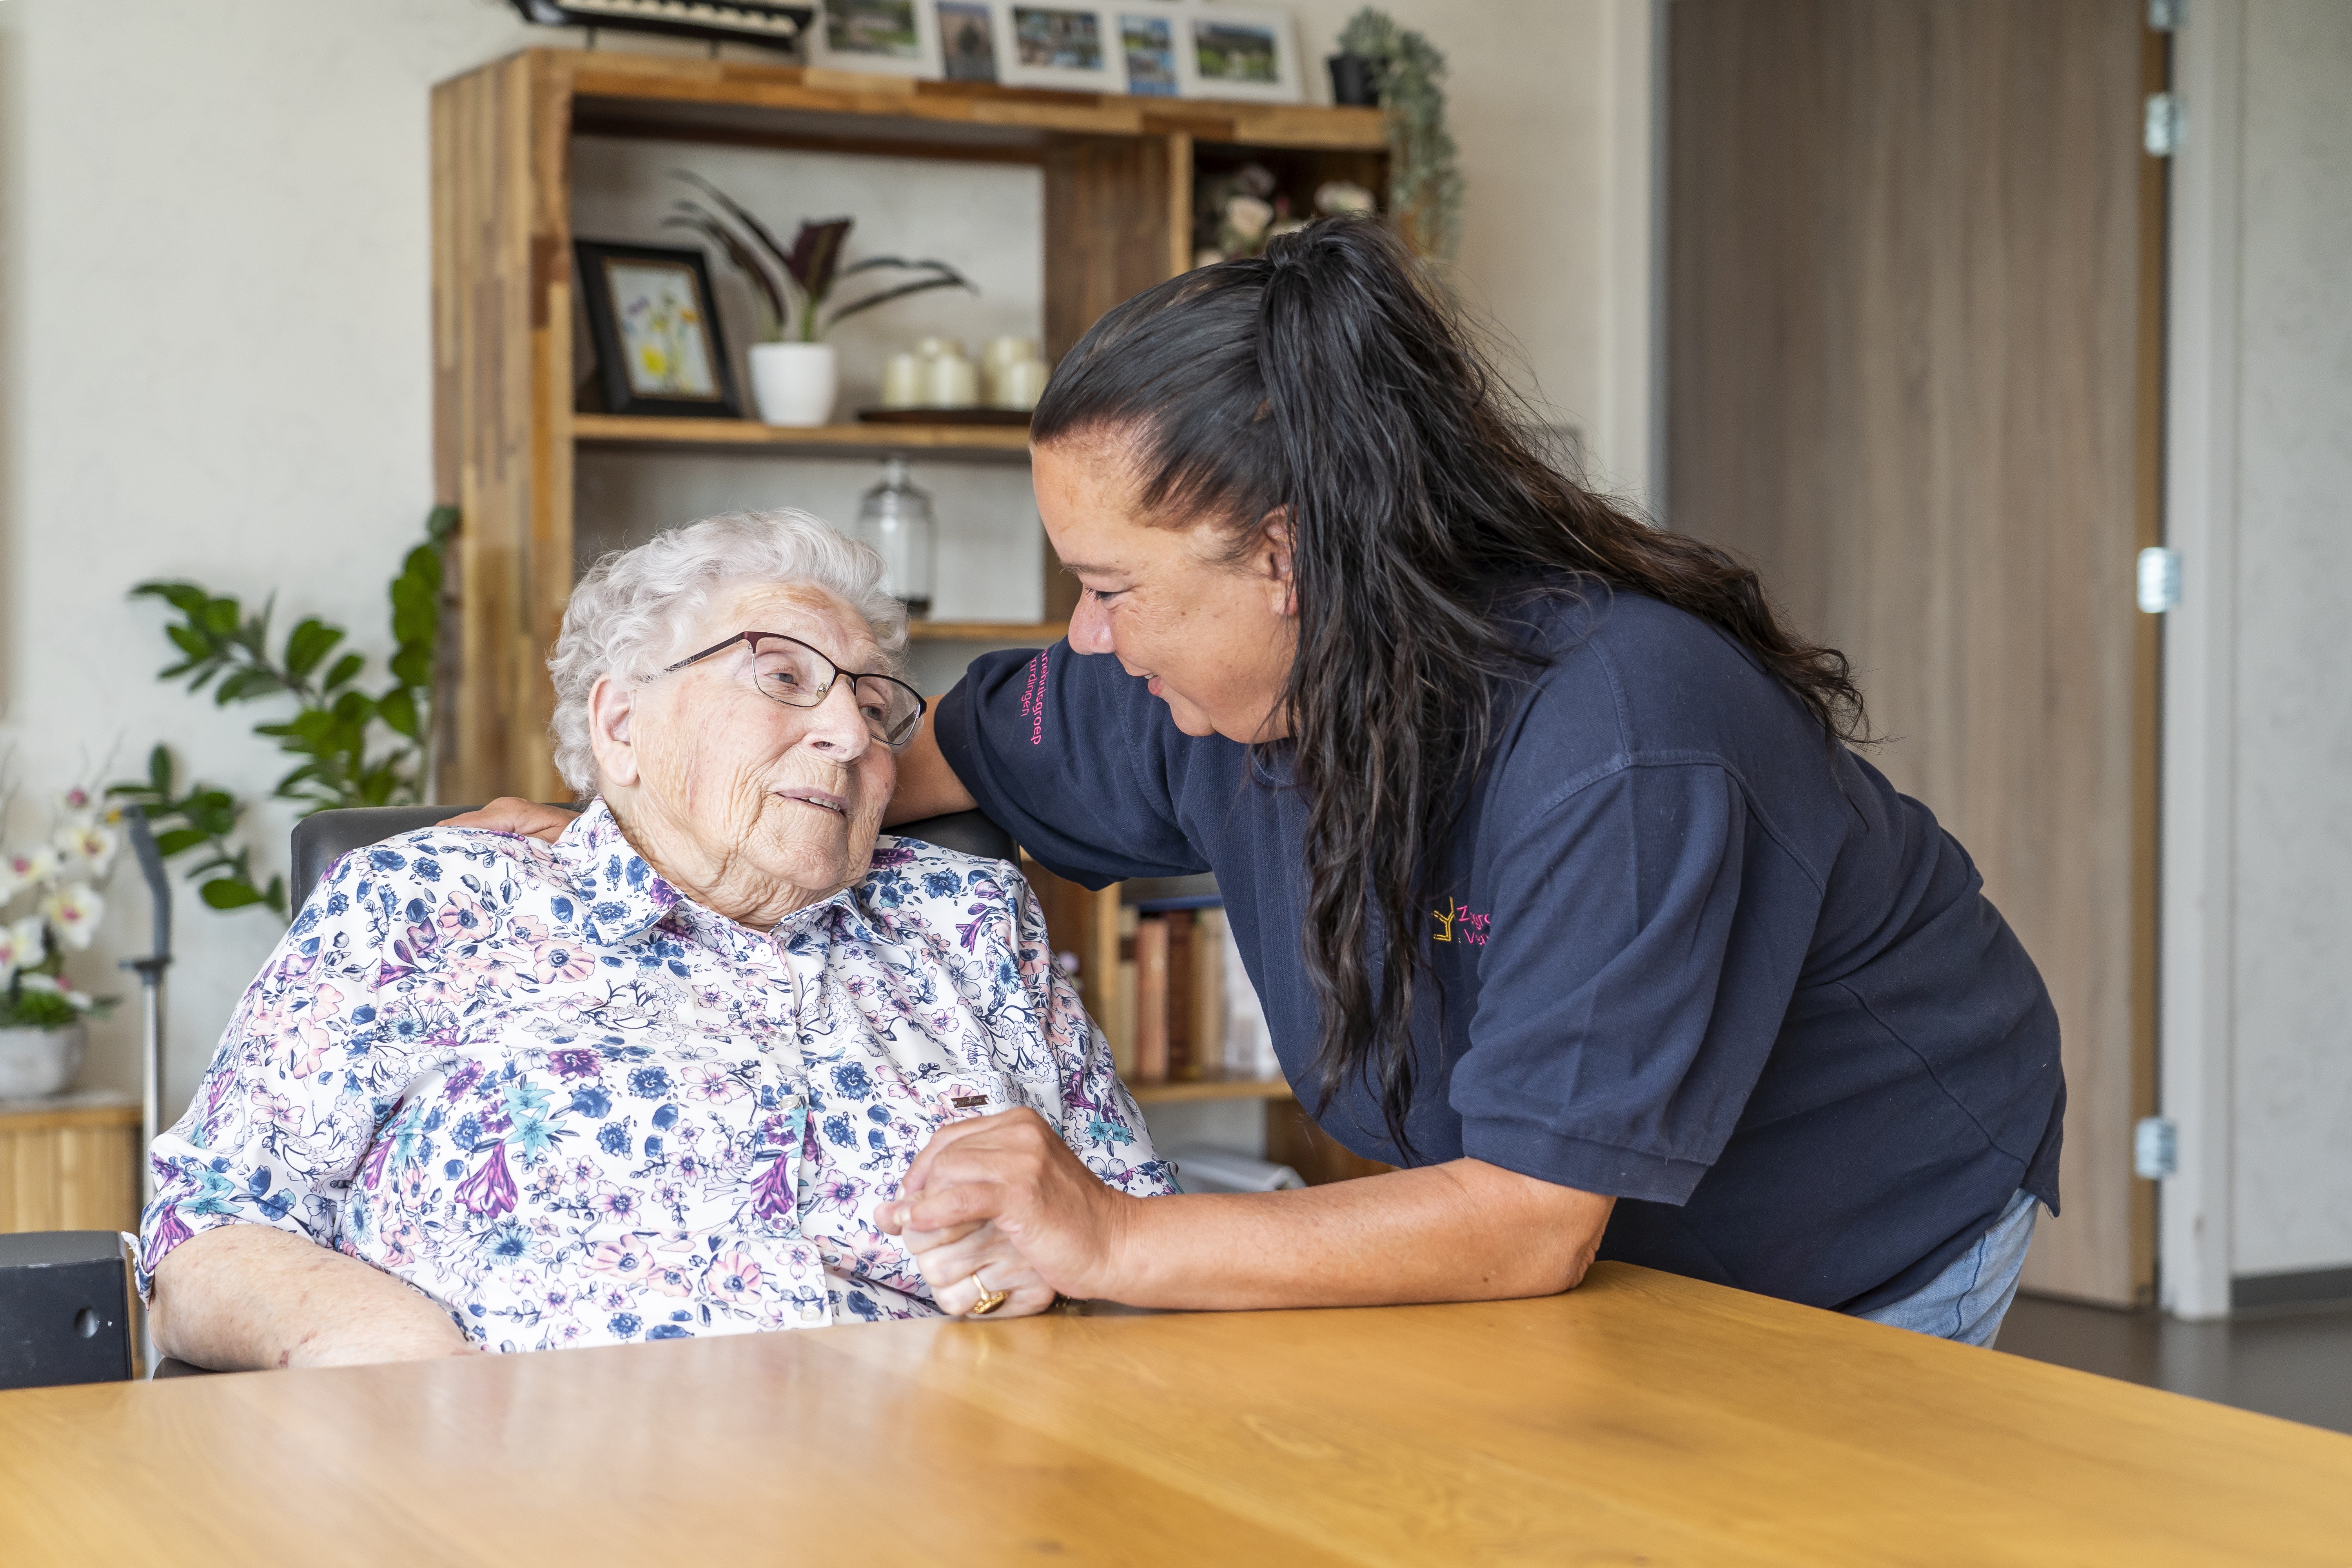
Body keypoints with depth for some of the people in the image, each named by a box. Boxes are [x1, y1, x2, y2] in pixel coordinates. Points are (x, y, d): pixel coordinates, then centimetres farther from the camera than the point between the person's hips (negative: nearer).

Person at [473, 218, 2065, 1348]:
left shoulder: (1618, 744, -38)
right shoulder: (1205, 672, -15)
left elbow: (1536, 1218, -39)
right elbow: (944, 747, 5)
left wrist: (1116, 1242, -45)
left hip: (1876, 1255, -5)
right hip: (1571, 1219, 6)